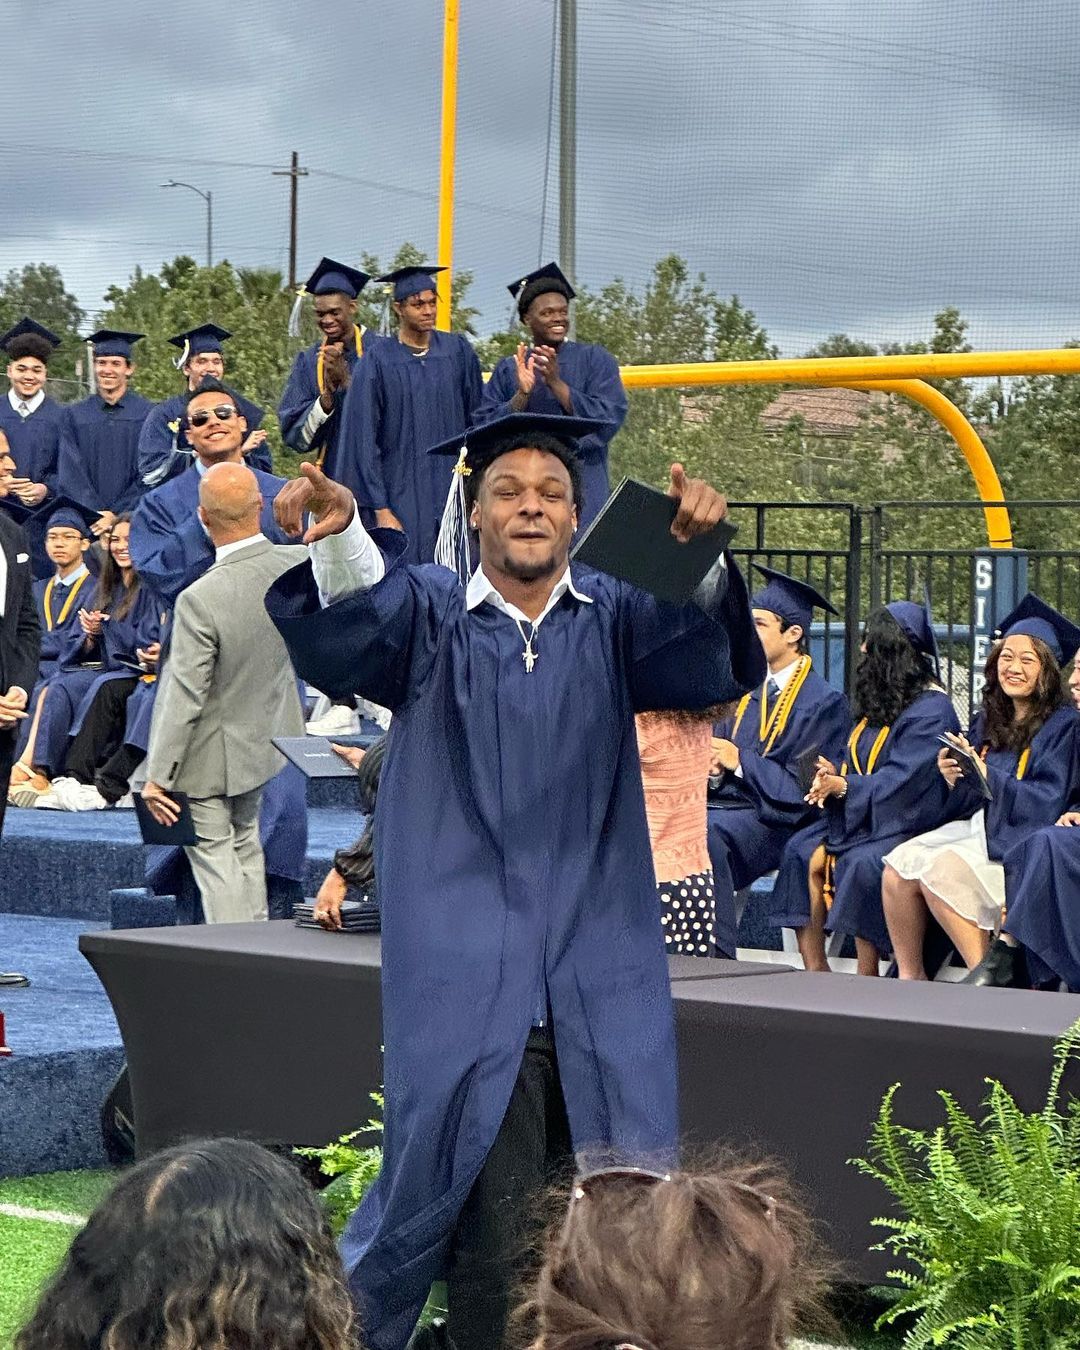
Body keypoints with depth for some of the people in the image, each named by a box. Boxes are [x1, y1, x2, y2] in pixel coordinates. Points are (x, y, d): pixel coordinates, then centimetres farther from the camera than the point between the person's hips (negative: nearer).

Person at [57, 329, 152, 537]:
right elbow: (70, 473, 3)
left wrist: (117, 515, -11)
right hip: (85, 523, 1)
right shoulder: (73, 415, 11)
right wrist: (95, 515, -11)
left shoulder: (148, 414, 5)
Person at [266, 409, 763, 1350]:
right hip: (470, 981, -2)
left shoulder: (615, 618, 11)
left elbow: (707, 654, -10)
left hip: (601, 985, 2)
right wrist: (339, 538, -39)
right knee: (492, 1235, -6)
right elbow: (354, 621, -15)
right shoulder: (431, 619, 7)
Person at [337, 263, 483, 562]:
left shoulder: (458, 352, 6)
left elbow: (477, 420, 13)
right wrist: (380, 509, -9)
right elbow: (363, 441, -4)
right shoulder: (378, 362, -3)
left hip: (455, 491, 3)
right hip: (403, 500, -3)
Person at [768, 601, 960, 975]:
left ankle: (867, 980, -28)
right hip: (860, 814, 8)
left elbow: (900, 781, -20)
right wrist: (833, 776, -3)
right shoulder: (882, 699, 15)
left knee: (860, 864, -34)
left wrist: (844, 786, -18)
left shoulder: (932, 709, -12)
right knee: (803, 853, -14)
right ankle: (814, 970, -15)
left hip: (905, 824, -8)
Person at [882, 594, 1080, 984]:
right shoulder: (990, 721, 16)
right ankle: (910, 976, -13)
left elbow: (1046, 802, -13)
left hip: (1020, 842, -7)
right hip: (976, 827, 7)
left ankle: (987, 977, -23)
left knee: (940, 869, -31)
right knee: (899, 865, -18)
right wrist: (955, 778, -6)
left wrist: (987, 777, -20)